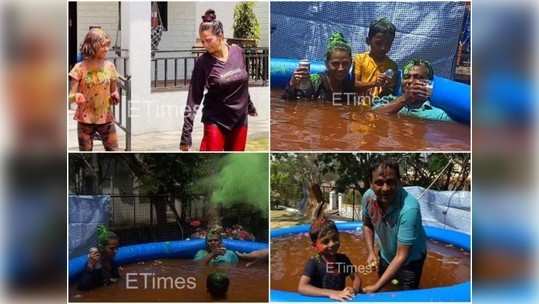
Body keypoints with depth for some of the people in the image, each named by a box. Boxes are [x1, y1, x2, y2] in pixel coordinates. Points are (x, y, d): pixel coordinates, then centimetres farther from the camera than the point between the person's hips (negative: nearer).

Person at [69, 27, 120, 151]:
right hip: (85, 119, -2)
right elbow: (70, 96, -9)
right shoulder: (80, 68, -8)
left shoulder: (109, 66, -1)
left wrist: (115, 96, -12)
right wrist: (76, 97, -32)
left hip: (105, 118, 2)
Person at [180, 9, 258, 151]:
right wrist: (186, 135, -17)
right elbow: (193, 99, -13)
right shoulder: (203, 62, -13)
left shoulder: (238, 52, -3)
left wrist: (250, 107, 25)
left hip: (240, 120, 4)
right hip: (216, 121, -3)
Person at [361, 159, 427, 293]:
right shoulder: (368, 197, -22)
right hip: (385, 256, 5)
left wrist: (376, 287, -36)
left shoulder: (409, 208, -40)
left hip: (410, 261, -5)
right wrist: (371, 252, -12)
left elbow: (402, 256, -36)